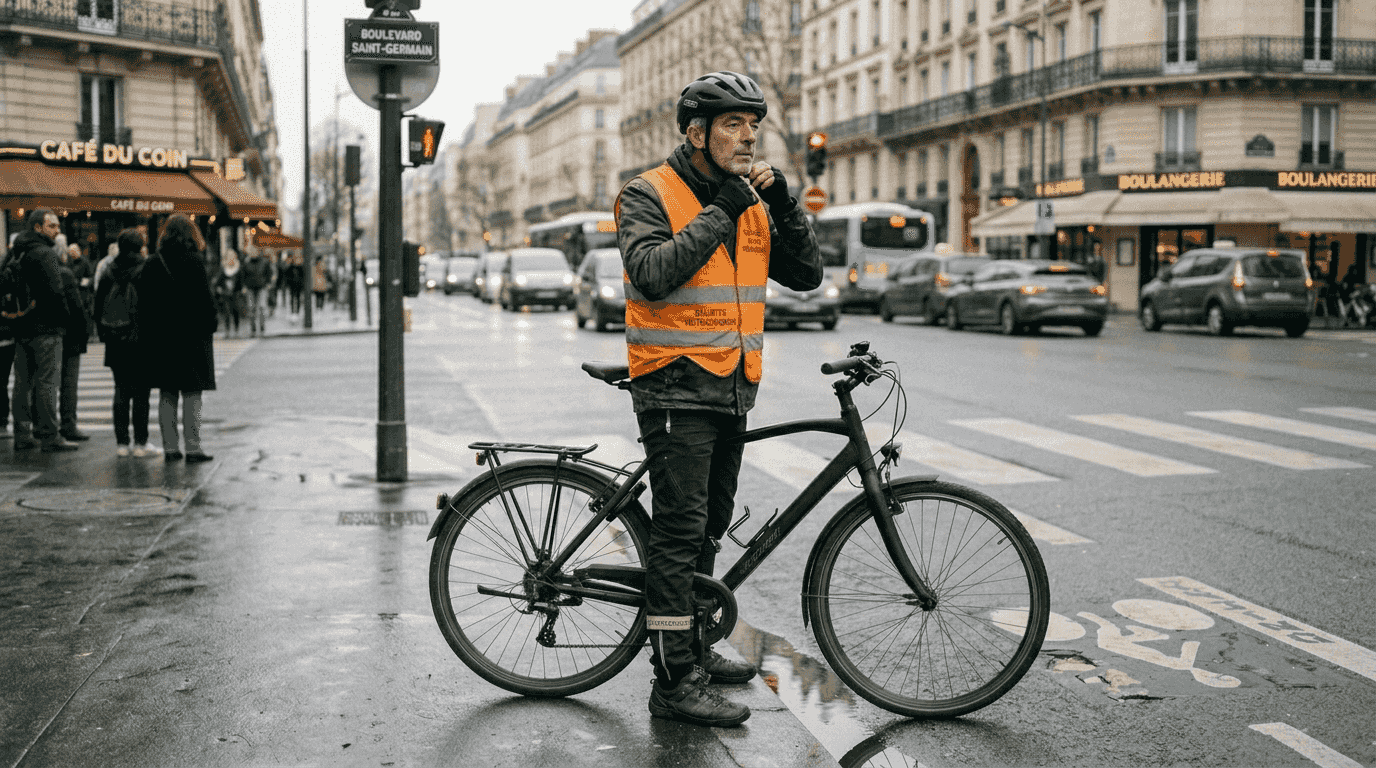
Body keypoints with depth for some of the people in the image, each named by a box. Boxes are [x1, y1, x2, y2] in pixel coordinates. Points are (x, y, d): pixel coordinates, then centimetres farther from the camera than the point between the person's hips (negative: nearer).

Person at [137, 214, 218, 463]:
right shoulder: (194, 261, -8)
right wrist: (211, 325, 0)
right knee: (191, 393, 0)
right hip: (191, 335, -4)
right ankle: (193, 447, -3)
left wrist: (146, 335, 11)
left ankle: (170, 447, 8)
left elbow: (143, 302, 6)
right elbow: (205, 298, -11)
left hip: (160, 337, 4)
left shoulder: (151, 264, 5)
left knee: (167, 394, 9)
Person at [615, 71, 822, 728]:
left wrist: (782, 205, -6)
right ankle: (675, 682, -5)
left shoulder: (751, 202, 13)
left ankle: (689, 645, 31)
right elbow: (655, 273, -23)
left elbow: (806, 274, 7)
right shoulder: (649, 195, -7)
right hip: (675, 387, -7)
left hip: (732, 390, 7)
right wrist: (719, 213, -21)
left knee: (709, 528, 16)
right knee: (681, 531, -9)